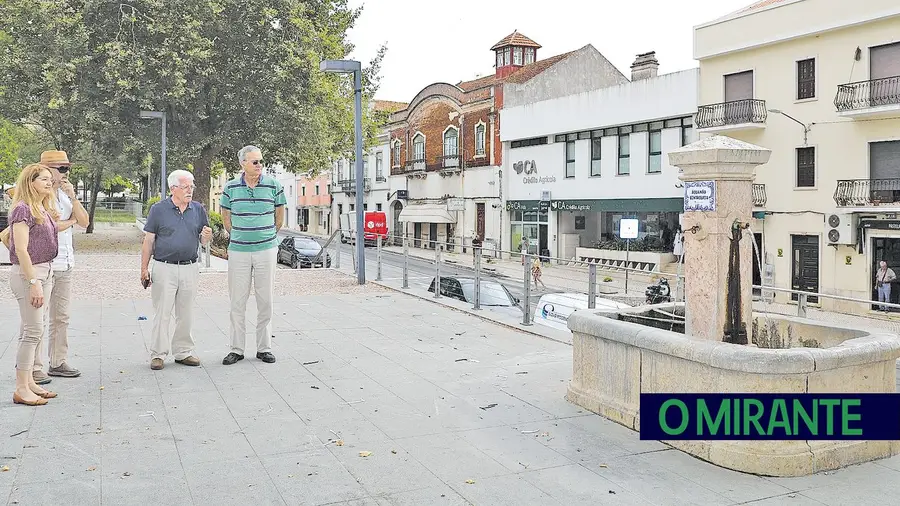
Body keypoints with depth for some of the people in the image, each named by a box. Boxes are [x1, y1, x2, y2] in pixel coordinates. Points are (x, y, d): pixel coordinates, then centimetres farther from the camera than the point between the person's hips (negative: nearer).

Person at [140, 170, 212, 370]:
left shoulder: (198, 209, 8)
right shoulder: (158, 209, -1)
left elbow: (203, 241, 12)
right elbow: (148, 241, 1)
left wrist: (207, 236, -12)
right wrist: (144, 269, -2)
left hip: (190, 269, 3)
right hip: (164, 268, -3)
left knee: (186, 314, 9)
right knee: (162, 313, 0)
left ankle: (183, 352, 20)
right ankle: (158, 354, 9)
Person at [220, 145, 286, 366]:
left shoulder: (273, 185, -2)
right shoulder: (231, 188, 0)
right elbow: (226, 216, 14)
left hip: (266, 250, 0)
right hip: (238, 251, 1)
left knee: (265, 300, 5)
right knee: (237, 302, 4)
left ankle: (264, 348, 15)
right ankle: (237, 349, 13)